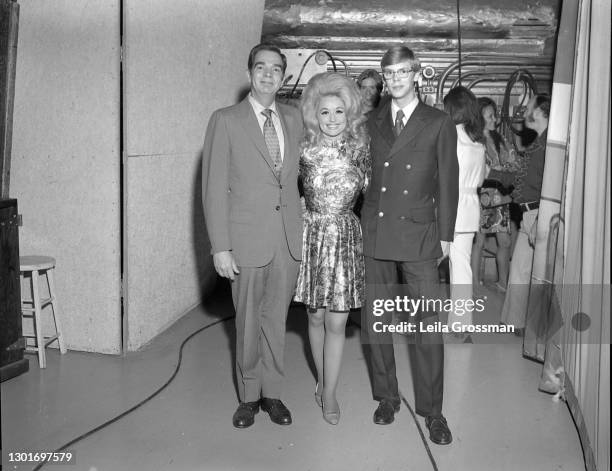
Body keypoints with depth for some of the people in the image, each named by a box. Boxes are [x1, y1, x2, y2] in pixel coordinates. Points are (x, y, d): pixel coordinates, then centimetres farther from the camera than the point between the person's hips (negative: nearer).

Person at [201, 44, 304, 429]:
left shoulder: (294, 118, 10)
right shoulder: (225, 121, -3)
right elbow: (214, 187, -6)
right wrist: (220, 247, -11)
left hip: (290, 237, 3)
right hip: (247, 238, -3)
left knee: (276, 319, 11)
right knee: (248, 321, 8)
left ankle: (272, 393, 27)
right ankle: (249, 396, 26)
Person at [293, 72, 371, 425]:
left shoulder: (360, 151, 0)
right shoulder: (305, 150, -2)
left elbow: (367, 189, 10)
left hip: (346, 237, 0)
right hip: (312, 234, 0)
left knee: (336, 321, 0)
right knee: (316, 317, 10)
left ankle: (329, 392, 15)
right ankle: (323, 381, 30)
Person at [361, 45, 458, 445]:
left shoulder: (439, 124, 3)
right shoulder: (373, 121, 11)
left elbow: (448, 183, 4)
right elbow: (365, 172, 11)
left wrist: (446, 234, 2)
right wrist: (362, 221, 3)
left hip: (419, 234, -3)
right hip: (375, 232, 3)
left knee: (428, 324, -2)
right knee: (376, 320, 9)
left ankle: (432, 410, 12)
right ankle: (387, 396, 26)